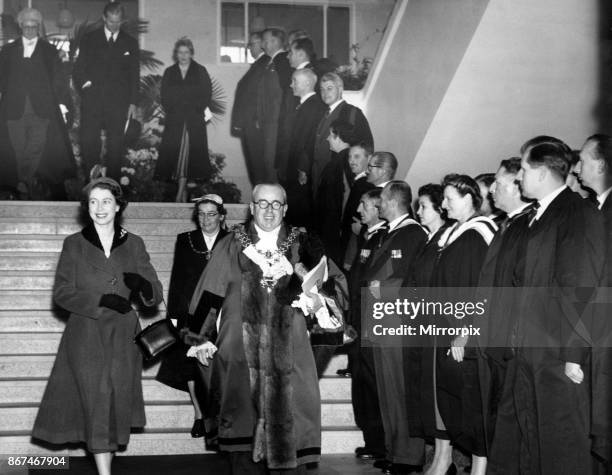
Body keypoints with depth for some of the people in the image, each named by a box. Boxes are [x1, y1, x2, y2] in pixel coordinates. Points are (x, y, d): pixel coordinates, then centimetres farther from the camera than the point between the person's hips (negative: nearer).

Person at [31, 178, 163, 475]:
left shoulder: (133, 245, 7)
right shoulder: (74, 244, 4)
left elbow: (155, 296, 4)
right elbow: (62, 293, -3)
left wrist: (143, 284, -19)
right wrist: (100, 301, -17)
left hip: (122, 338, 2)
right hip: (86, 336, -2)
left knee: (118, 403, 3)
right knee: (96, 403, -9)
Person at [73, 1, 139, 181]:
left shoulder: (130, 43, 12)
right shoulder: (89, 39, 10)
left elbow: (135, 75, 11)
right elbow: (78, 69, 11)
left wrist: (133, 102, 4)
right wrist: (84, 84, -6)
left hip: (119, 103, 0)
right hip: (93, 100, 0)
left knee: (116, 144, -1)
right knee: (88, 141, -12)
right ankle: (90, 178, 0)